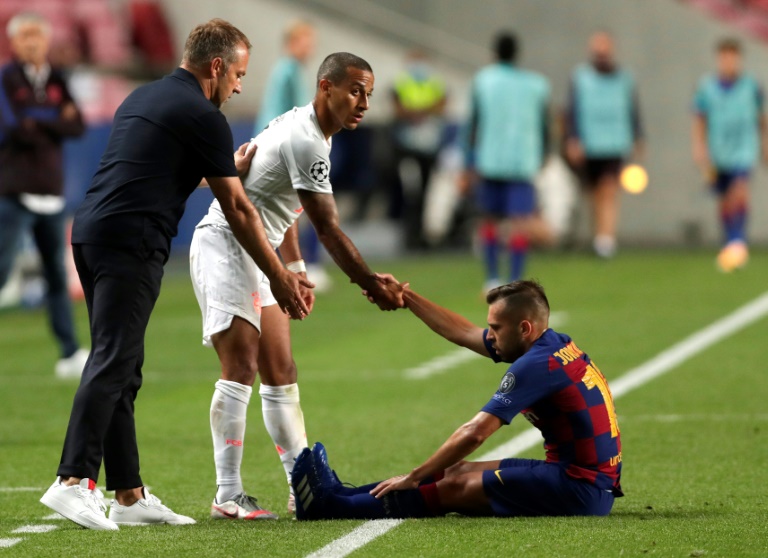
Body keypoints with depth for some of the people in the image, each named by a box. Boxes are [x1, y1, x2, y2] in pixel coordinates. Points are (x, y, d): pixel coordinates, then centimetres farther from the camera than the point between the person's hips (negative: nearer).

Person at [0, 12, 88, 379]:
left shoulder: (57, 81, 13)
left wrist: (36, 123, -11)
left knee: (58, 275, 7)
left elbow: (78, 127, 2)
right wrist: (57, 119, -7)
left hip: (52, 193, 5)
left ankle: (70, 354, 9)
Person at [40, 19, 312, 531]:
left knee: (122, 369, 10)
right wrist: (280, 278, 7)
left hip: (91, 234, 9)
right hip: (131, 244, -9)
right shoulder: (203, 118, -3)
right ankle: (74, 480, -24)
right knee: (112, 364, -14)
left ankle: (129, 495, 11)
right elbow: (237, 210, 0)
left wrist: (229, 170, 45)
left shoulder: (144, 98, 22)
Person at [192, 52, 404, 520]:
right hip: (225, 245, -11)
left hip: (255, 254, 11)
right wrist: (373, 286, -13)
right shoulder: (305, 142, -20)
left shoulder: (303, 128, 12)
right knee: (241, 369, -16)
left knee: (280, 373, 10)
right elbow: (328, 230, -19)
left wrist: (296, 270, 22)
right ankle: (228, 495, -17)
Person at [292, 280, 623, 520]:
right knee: (459, 471, 10)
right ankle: (342, 495, 10)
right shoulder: (556, 345, 11)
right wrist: (406, 298, 20)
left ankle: (332, 506, -6)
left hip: (580, 488, -9)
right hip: (592, 480, 9)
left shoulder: (536, 365, -18)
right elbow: (463, 333, 21)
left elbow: (474, 434, -22)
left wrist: (414, 477, -14)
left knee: (455, 487, -8)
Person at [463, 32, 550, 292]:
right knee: (520, 222, -5)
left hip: (489, 162, 1)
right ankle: (515, 282, -17)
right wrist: (539, 159, 26)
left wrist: (470, 167, -1)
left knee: (490, 218, 15)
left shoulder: (483, 81, 2)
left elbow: (474, 126, -3)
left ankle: (492, 280, 13)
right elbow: (544, 129, 10)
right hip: (523, 163, -1)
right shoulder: (536, 84, 5)